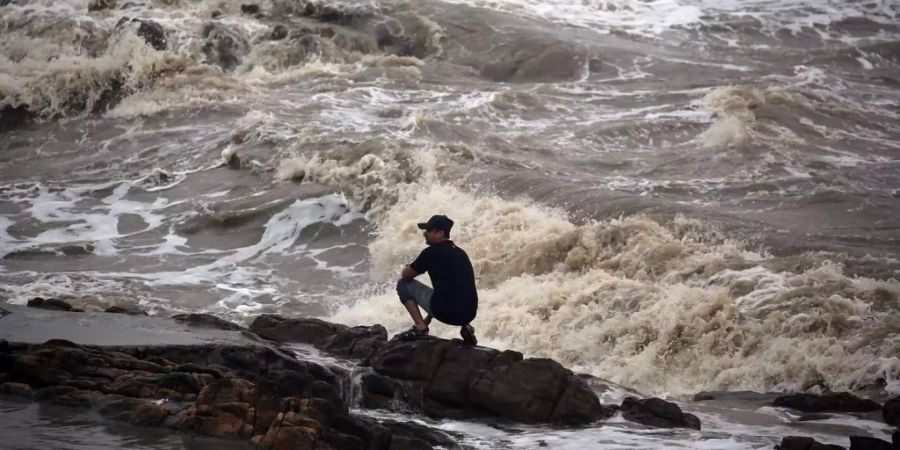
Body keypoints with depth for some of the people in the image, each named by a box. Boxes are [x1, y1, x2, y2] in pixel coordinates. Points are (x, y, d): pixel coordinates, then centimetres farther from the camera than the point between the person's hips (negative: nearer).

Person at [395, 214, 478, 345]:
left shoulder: (431, 252, -4)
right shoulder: (461, 253, 17)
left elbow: (406, 275, 7)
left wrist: (412, 268, 32)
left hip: (446, 313, -6)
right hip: (469, 314, 6)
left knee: (403, 284, 12)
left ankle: (420, 327, 1)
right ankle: (465, 326, 17)